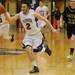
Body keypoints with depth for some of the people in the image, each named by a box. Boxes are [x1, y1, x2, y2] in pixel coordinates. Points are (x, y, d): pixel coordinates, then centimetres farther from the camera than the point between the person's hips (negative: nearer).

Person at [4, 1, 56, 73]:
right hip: (28, 35, 3)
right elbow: (10, 19, -16)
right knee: (28, 49, -15)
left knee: (35, 50, -5)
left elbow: (44, 19, -13)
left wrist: (52, 28, -13)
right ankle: (35, 67, -1)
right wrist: (5, 12, -31)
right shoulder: (19, 15, -11)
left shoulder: (33, 13, -20)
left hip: (36, 34, -3)